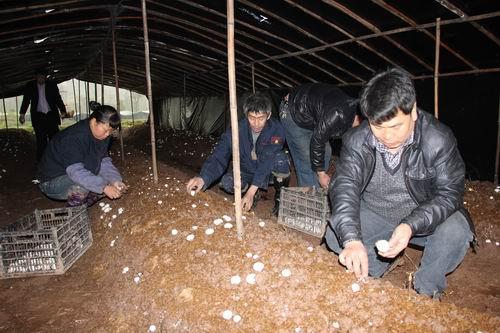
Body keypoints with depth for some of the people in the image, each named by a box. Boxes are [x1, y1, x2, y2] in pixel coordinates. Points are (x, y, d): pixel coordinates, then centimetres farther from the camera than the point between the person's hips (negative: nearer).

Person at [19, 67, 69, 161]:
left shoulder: (52, 85, 7)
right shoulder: (30, 86, 8)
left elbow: (58, 99, 4)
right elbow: (26, 100, 10)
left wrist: (63, 111, -9)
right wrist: (22, 113, 1)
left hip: (51, 115, 0)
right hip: (38, 117, 0)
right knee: (41, 140, 1)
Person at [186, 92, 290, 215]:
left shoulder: (276, 130, -25)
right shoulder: (237, 130, -20)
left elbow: (267, 161, -32)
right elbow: (219, 158, -26)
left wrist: (251, 192, -40)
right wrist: (203, 178, -46)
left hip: (269, 171, -2)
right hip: (246, 172, 2)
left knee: (280, 159, -35)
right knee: (227, 183, -29)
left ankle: (280, 197, -7)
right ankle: (249, 198, 6)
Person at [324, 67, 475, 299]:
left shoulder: (439, 139, -21)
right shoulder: (356, 140, -17)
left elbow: (449, 193, -21)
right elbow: (344, 186, -28)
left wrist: (410, 226, -40)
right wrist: (351, 239, -45)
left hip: (424, 218, -1)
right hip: (374, 215, 2)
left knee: (455, 233, -30)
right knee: (335, 235, -20)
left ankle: (426, 291, -1)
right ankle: (371, 276, 8)